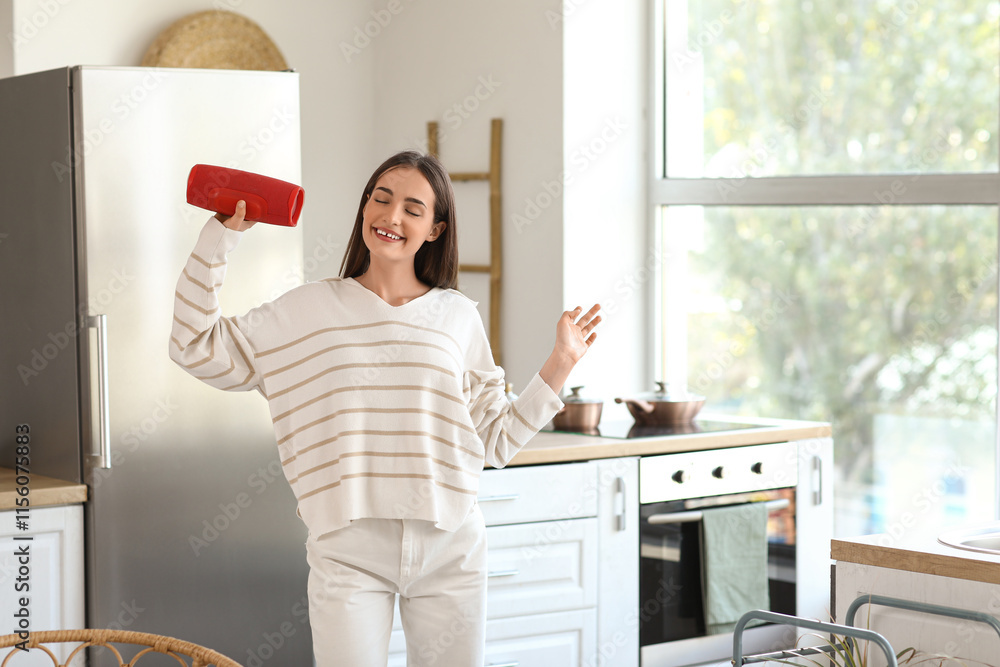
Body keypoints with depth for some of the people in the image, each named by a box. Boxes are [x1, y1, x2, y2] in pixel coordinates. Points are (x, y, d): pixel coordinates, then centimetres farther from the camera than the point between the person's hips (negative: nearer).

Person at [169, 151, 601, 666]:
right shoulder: (308, 310, 5)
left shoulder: (458, 317, 9)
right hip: (347, 551, -2)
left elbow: (497, 440, 11)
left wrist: (561, 362, 5)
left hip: (450, 547, 2)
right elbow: (196, 348, -1)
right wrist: (223, 233, -1)